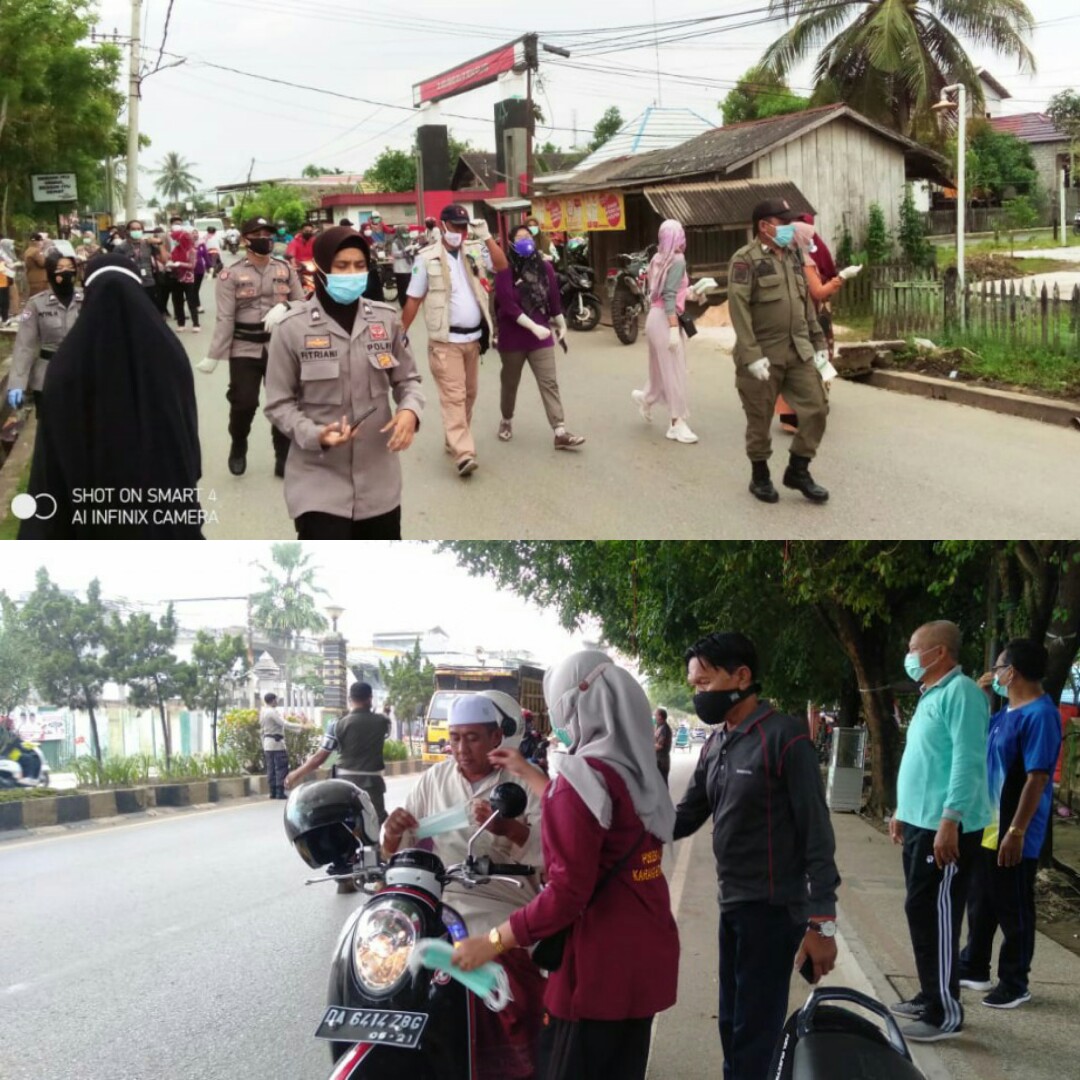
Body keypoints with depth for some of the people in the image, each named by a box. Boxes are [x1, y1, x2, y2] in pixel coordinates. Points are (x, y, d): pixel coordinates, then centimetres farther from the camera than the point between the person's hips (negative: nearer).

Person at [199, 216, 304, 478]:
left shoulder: (285, 269, 4)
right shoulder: (231, 275, -6)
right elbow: (225, 318, -9)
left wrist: (283, 307, -13)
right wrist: (213, 356, -13)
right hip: (244, 349, -3)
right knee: (243, 403, -5)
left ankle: (283, 458, 20)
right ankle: (238, 447, 25)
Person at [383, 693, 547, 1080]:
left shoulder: (524, 781, 2)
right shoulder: (433, 779, 13)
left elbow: (548, 853, -10)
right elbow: (395, 850, 11)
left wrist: (507, 828, -29)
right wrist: (393, 832, -12)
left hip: (503, 910, -3)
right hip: (439, 904, 3)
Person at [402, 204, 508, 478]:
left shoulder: (474, 252, 7)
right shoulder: (427, 258, -4)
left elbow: (502, 265, -6)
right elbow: (413, 300, -2)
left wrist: (486, 236, -13)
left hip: (473, 337, 5)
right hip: (445, 340, -5)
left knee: (469, 394, 13)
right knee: (453, 396, -10)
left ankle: (455, 442, 28)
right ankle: (463, 453, -18)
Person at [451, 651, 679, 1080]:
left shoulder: (584, 773, -17)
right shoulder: (636, 770, 10)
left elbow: (567, 893, -21)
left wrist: (493, 942, -15)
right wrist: (527, 773, 32)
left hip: (600, 964, -9)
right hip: (647, 955, 9)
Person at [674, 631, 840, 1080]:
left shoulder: (785, 737, -15)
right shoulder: (715, 743, 9)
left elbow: (816, 832, -16)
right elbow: (684, 818, 10)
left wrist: (821, 922, -19)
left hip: (774, 908, -8)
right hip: (732, 904, 8)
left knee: (754, 1034, -1)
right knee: (731, 1026, 16)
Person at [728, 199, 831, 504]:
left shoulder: (792, 258, 14)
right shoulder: (745, 260, -9)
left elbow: (807, 304, 20)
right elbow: (739, 309, -17)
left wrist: (818, 341, 15)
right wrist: (751, 355, -23)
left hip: (799, 352, 6)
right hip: (764, 354, -6)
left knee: (816, 408, 1)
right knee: (760, 419, 4)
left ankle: (798, 470, 16)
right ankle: (760, 477, 21)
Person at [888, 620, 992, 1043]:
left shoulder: (960, 692, -15)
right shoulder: (932, 694, 17)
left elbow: (967, 761, -22)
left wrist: (950, 821, -26)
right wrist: (903, 811, 25)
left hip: (944, 827, -10)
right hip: (921, 822, 10)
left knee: (935, 915, -7)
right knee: (922, 913, 14)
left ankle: (945, 1013, -2)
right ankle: (930, 997, 24)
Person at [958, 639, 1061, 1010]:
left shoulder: (1040, 714, -18)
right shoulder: (1006, 712, 11)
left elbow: (1037, 777, -22)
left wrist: (1017, 831, -25)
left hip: (1012, 834, -9)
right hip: (985, 829, 9)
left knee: (1012, 911, 2)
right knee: (980, 905, 18)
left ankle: (1015, 983, 13)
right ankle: (974, 969, 31)